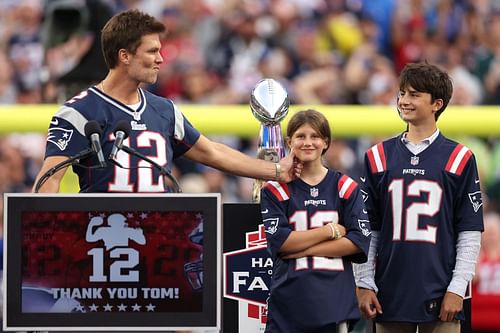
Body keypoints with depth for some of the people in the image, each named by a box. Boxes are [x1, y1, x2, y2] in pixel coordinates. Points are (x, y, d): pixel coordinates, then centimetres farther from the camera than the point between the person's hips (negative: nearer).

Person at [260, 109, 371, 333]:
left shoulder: (345, 187, 7)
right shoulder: (275, 189, 3)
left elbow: (360, 241, -3)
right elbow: (279, 241, -8)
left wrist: (303, 249, -8)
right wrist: (330, 230, -6)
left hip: (335, 301, 1)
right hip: (289, 301, -1)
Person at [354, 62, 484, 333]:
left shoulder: (460, 159, 2)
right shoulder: (378, 157, 9)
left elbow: (470, 234, 1)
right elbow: (366, 229, 10)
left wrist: (457, 288, -6)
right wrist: (364, 285, 2)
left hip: (440, 300, -2)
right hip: (390, 297, 2)